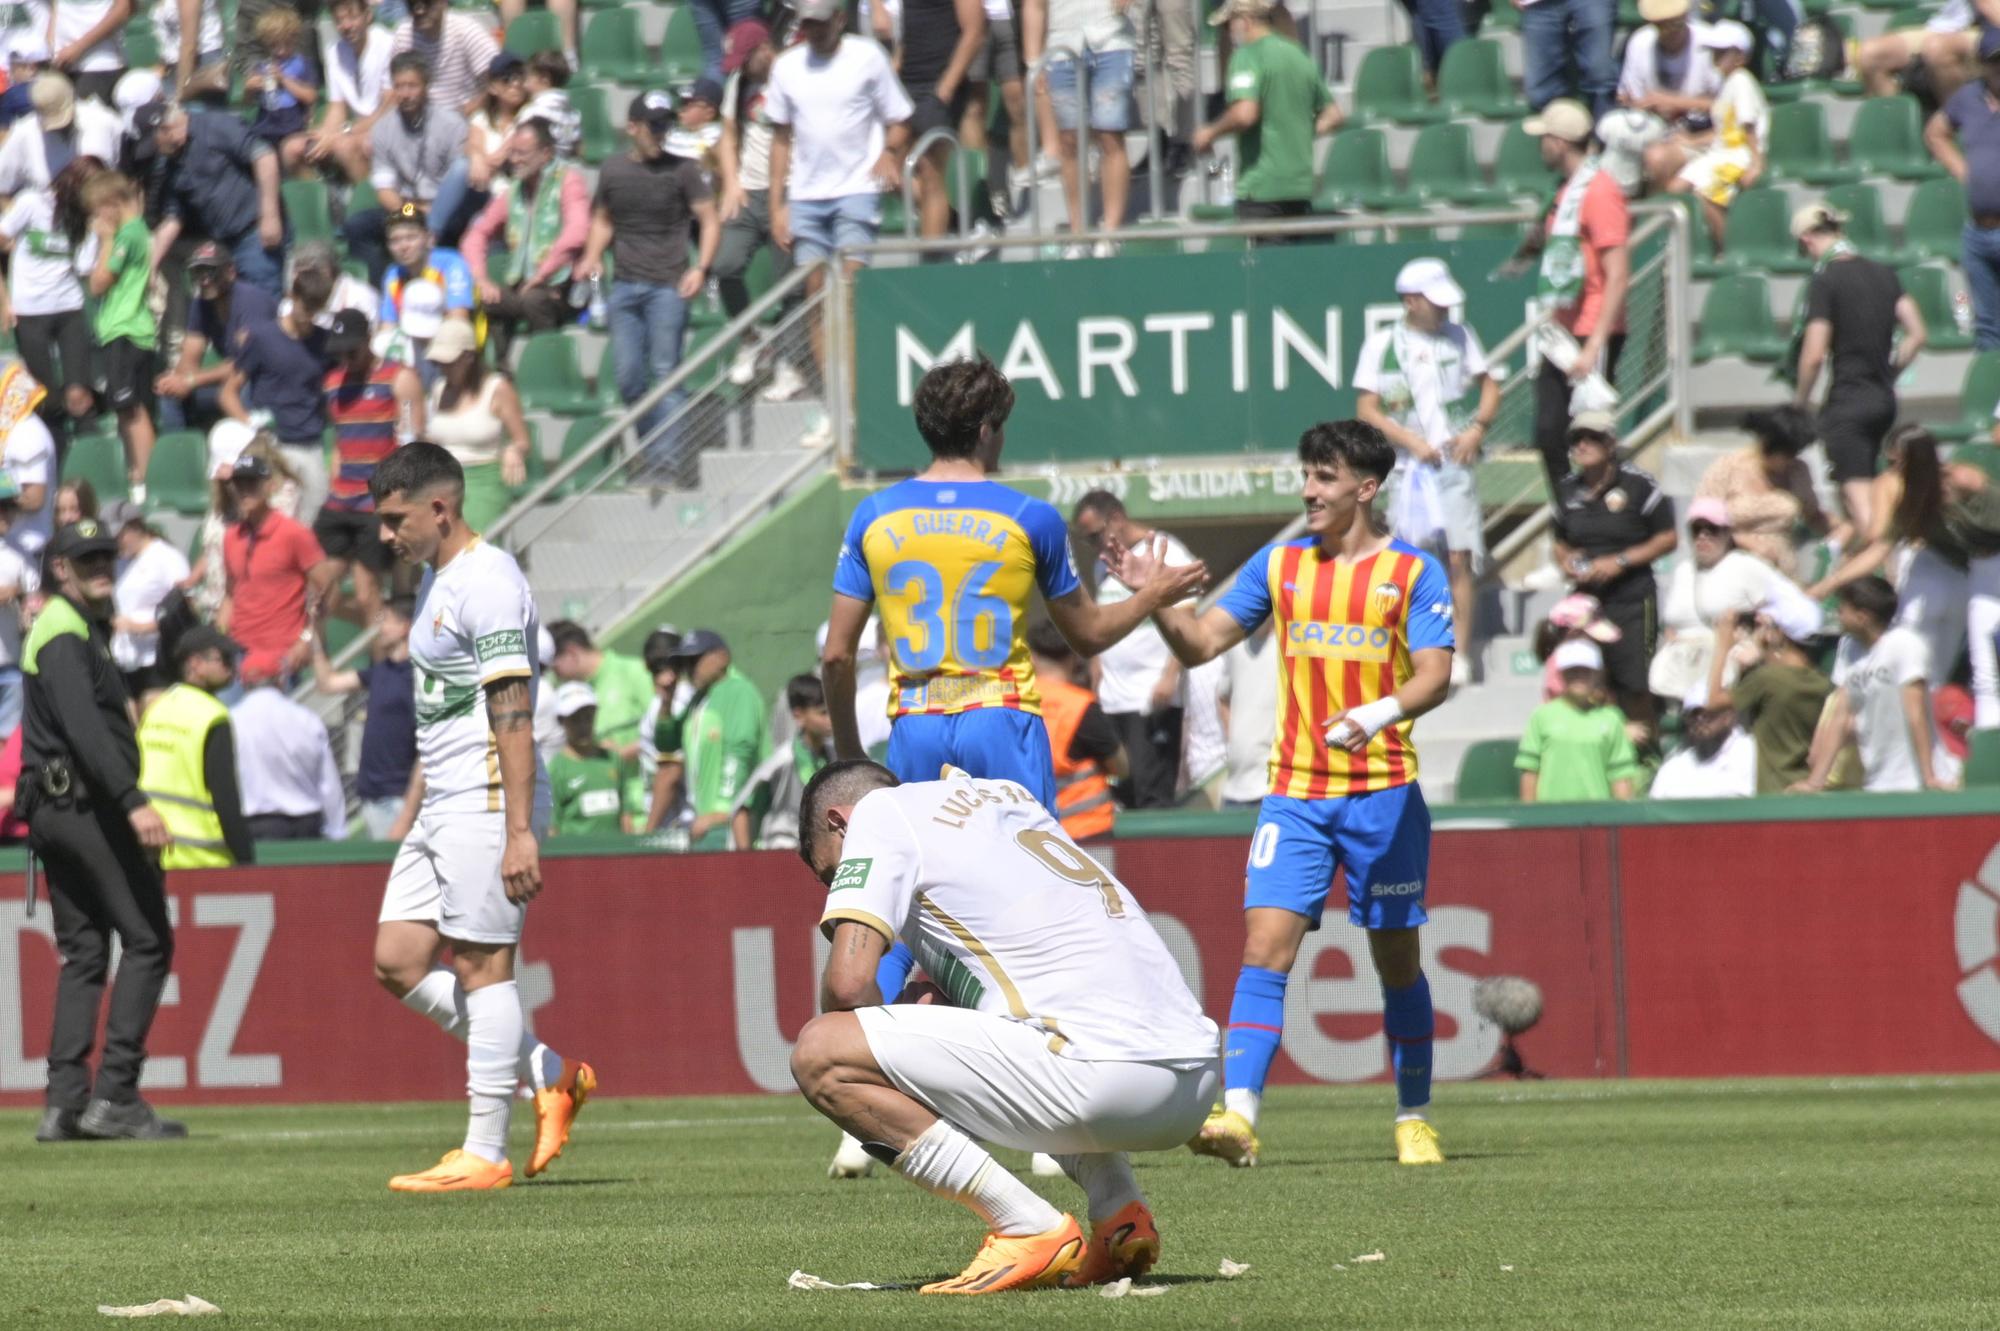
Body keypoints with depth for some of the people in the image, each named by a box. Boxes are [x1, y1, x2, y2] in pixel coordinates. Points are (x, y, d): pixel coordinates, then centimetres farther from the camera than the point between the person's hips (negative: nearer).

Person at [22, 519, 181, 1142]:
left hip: (53, 810, 10)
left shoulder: (81, 627, 21)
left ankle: (64, 1102, 1)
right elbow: (84, 728, -24)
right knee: (147, 940, -8)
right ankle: (114, 1094, -14)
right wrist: (133, 802, -32)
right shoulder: (67, 633, -11)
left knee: (83, 954, 8)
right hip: (88, 805, -10)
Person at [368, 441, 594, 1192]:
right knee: (399, 961, 6)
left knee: (480, 964, -7)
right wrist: (414, 812, 24)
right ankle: (548, 1075, 14)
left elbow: (514, 714, -20)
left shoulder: (487, 583, -14)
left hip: (487, 803, -10)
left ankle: (484, 1154, -3)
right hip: (443, 808, 10)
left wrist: (519, 832, -24)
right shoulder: (435, 580, 17)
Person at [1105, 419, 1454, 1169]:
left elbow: (1434, 676, -9)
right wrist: (1156, 601, -11)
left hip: (1383, 793, -2)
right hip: (1295, 793, 2)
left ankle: (1414, 1119, 19)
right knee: (1264, 950, -12)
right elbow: (1201, 644, 8)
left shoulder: (1412, 573, 0)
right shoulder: (1280, 565, 10)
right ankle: (1238, 1113, -21)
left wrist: (1376, 716, -28)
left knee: (1396, 960, 6)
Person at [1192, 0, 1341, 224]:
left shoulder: (1247, 56, -9)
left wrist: (1210, 133, -7)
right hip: (1301, 187, 7)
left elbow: (1244, 114, -22)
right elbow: (1333, 116, 20)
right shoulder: (1299, 56, 16)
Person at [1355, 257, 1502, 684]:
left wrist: (1477, 429, -4)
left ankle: (1460, 655, -3)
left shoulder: (1460, 337, 8)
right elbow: (1366, 409, -1)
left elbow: (1490, 387, 14)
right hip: (1410, 467, -1)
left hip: (1455, 461, 1)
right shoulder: (1381, 345, 1)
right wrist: (1411, 441, -11)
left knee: (1460, 558, -5)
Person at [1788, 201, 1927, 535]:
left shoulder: (1824, 281, -12)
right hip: (1885, 399, 7)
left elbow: (1814, 355, -15)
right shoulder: (1883, 273, 7)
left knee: (1859, 499, -8)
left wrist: (1800, 399, 0)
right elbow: (1917, 335, 7)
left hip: (1846, 398, -7)